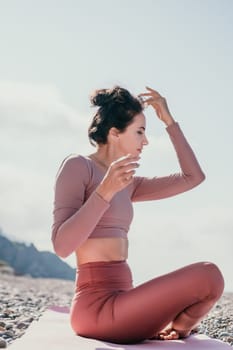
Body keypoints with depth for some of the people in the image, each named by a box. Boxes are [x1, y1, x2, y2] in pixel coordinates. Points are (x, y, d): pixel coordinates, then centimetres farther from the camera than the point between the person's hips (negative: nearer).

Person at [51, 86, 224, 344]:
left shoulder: (127, 185, 17)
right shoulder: (77, 166, -7)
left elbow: (193, 177, 16)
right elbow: (62, 246, -18)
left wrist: (169, 121, 15)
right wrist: (105, 191, -28)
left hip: (119, 300, 10)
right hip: (99, 306, -10)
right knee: (208, 275, -17)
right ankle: (171, 332, 6)